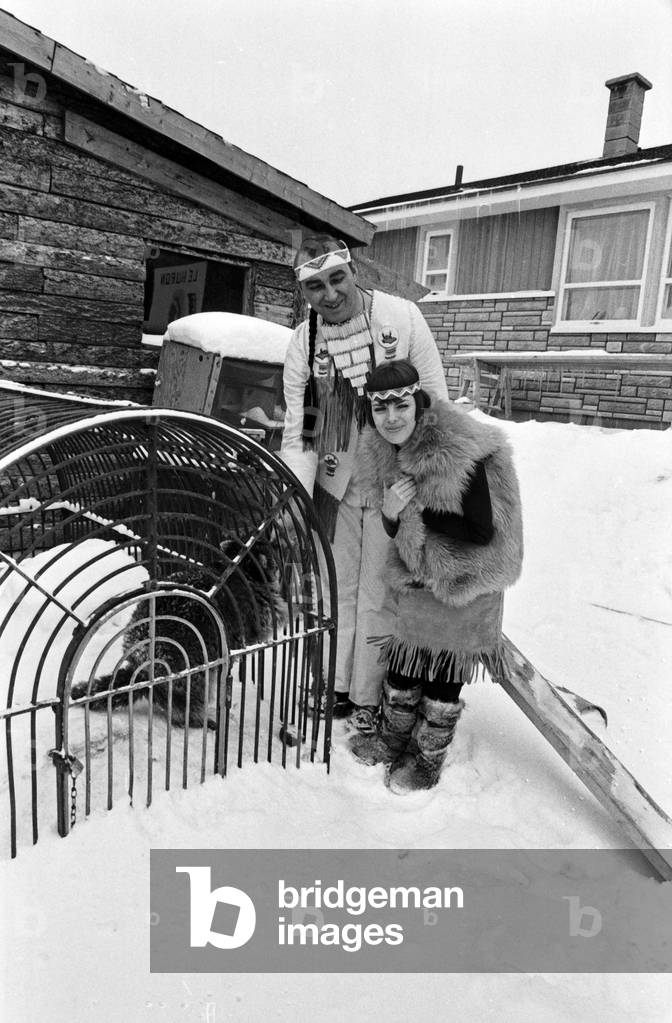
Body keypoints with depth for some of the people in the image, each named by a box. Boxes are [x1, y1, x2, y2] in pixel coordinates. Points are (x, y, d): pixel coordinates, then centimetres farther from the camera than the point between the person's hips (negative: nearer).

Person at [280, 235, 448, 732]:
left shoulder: (402, 316, -9)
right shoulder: (302, 343, -3)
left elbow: (435, 404, -5)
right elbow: (298, 430, -5)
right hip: (335, 484, 3)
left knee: (377, 596, 5)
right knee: (334, 588, 12)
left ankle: (367, 699, 22)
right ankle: (333, 688, 29)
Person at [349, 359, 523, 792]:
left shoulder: (462, 451, -26)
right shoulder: (385, 452, -4)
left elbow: (482, 532, -24)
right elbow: (398, 531, 5)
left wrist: (418, 512, -23)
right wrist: (390, 512, -19)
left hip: (465, 582, -6)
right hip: (420, 579, 6)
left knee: (443, 675, 9)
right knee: (403, 658, 18)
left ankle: (428, 758, 32)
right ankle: (392, 738, 42)